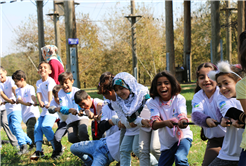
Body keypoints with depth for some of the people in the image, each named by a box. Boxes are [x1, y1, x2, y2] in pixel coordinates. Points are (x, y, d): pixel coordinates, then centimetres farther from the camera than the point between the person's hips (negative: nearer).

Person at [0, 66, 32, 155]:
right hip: (8, 109, 7)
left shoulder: (10, 80, -3)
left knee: (16, 125, -23)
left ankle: (23, 146, -29)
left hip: (16, 107, -7)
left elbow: (14, 89, -20)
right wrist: (9, 100, -29)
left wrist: (17, 99, -38)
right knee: (12, 129, 8)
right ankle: (30, 142, 20)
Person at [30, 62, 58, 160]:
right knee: (37, 127, -6)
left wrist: (49, 103, -37)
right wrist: (40, 102, -25)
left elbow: (50, 92, -23)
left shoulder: (50, 81, -7)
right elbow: (39, 93, -4)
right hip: (44, 109, 7)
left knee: (45, 126, -22)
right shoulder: (39, 82, 11)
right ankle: (38, 151, -8)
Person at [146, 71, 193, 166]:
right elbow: (154, 124, -23)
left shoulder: (179, 99, -11)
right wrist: (165, 123, -46)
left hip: (183, 137, -3)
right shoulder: (152, 102, -9)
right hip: (167, 143, 3)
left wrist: (183, 122, -52)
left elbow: (182, 116, -26)